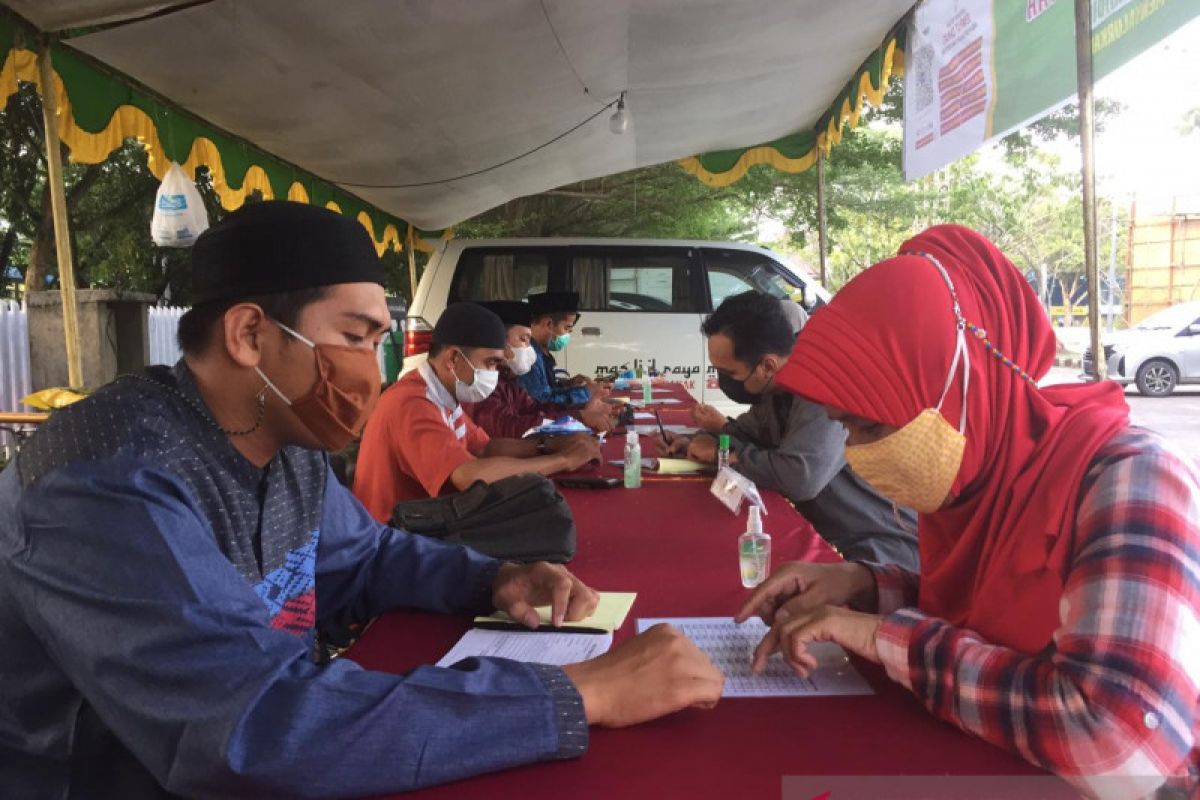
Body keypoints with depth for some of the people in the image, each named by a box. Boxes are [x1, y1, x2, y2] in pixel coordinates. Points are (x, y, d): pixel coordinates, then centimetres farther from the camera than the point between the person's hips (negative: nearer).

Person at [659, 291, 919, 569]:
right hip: (831, 540, 9)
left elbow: (800, 476, -36)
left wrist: (723, 453, -18)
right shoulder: (775, 386, 4)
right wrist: (694, 441, 5)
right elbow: (750, 429, 24)